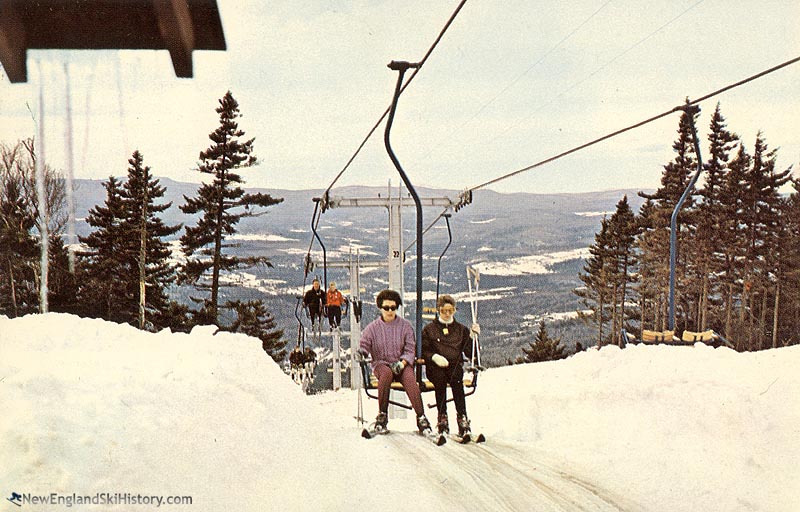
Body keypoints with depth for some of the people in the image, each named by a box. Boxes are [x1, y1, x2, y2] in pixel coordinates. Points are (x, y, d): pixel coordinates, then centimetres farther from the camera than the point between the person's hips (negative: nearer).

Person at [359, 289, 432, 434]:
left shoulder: (405, 326, 7)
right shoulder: (372, 328, 8)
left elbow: (410, 350, 3)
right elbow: (364, 346, 5)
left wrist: (402, 363, -15)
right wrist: (361, 353, -20)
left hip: (402, 364, 0)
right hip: (381, 363, 0)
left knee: (410, 378, -33)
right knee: (386, 373, -36)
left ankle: (421, 417, -33)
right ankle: (382, 414, -27)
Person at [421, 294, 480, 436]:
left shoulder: (461, 329, 21)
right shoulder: (429, 329, 18)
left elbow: (470, 354, 14)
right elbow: (423, 350, 9)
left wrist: (473, 337, -1)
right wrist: (434, 356, -10)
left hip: (455, 365, 1)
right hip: (435, 367, -1)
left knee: (456, 378, -34)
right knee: (439, 377, -35)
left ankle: (462, 416, -38)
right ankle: (442, 416, -34)